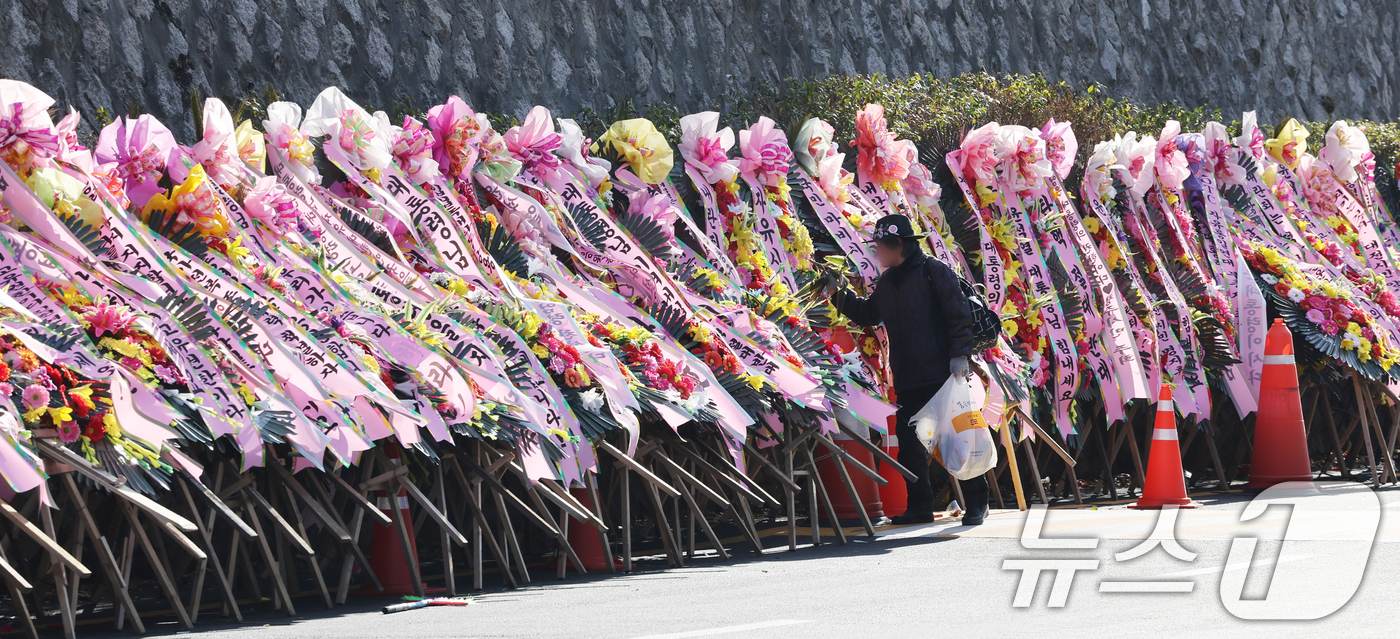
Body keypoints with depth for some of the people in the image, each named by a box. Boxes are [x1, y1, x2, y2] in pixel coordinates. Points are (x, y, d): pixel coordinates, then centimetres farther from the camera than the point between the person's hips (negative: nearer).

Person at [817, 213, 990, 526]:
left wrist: (960, 354, -17)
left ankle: (976, 502, 3)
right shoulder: (886, 282, 16)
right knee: (908, 443, 5)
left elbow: (959, 313, -10)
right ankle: (920, 507, 12)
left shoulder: (933, 271, -5)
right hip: (907, 382, 7)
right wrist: (838, 294, 19)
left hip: (942, 376, -7)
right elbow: (867, 314, 31)